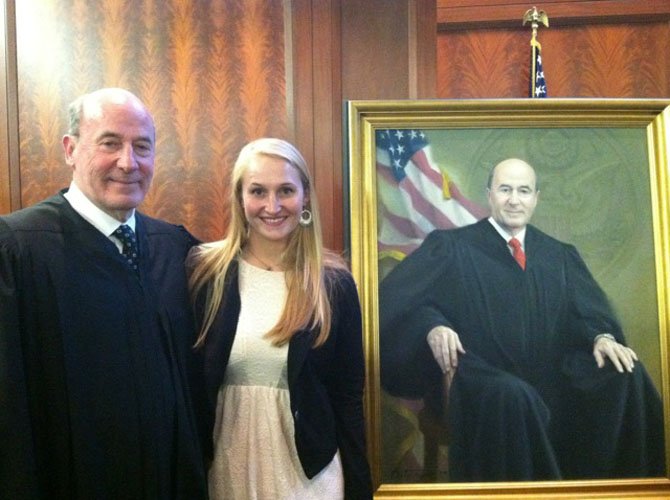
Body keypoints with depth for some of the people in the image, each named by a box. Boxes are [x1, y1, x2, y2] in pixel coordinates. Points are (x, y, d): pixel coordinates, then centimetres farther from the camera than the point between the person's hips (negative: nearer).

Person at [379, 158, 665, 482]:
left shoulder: (561, 256, 18)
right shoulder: (451, 246, 4)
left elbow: (588, 311, 10)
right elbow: (398, 298, -4)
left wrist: (602, 336, -14)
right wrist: (433, 326, -25)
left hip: (550, 385, 5)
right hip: (481, 385, -4)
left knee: (627, 374, -18)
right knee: (511, 395, -38)